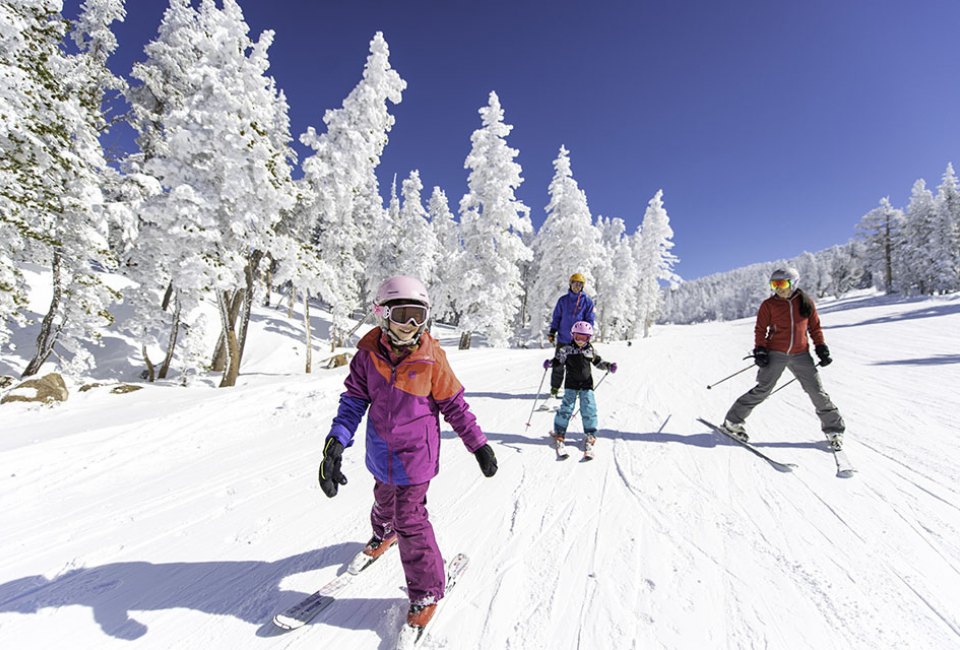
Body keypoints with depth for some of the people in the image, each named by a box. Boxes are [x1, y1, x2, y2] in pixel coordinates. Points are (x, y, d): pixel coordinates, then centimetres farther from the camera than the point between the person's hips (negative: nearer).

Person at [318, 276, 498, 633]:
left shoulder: (431, 357, -17)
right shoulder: (368, 353, -11)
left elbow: (454, 404, -8)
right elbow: (354, 400, -5)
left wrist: (478, 444, -5)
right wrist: (336, 441, -18)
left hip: (416, 454, -4)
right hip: (381, 452, 4)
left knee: (410, 519, 0)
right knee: (385, 499, 29)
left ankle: (426, 592, 24)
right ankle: (384, 533, 64)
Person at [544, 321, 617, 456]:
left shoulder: (590, 350, 6)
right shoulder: (566, 349, -3)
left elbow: (598, 362, 17)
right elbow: (557, 360, -2)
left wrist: (609, 366, 2)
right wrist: (549, 363, -21)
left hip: (587, 385, 2)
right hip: (571, 385, -2)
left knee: (589, 409, -2)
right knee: (566, 408, -4)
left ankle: (590, 436, 12)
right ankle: (559, 433, 11)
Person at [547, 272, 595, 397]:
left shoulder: (587, 301, 1)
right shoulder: (563, 300, 6)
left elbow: (590, 320, 2)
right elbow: (556, 317, 11)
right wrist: (552, 332, 2)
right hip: (563, 339, 2)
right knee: (558, 364, 6)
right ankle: (554, 388, 18)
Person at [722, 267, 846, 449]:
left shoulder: (806, 302, 4)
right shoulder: (769, 304, -3)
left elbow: (815, 327, 12)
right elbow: (760, 329, 0)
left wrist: (821, 348, 5)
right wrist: (760, 350, -9)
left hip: (801, 355, 3)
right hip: (775, 354, -3)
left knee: (817, 391, 5)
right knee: (763, 389, -9)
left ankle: (833, 429, 25)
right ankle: (734, 420, -1)